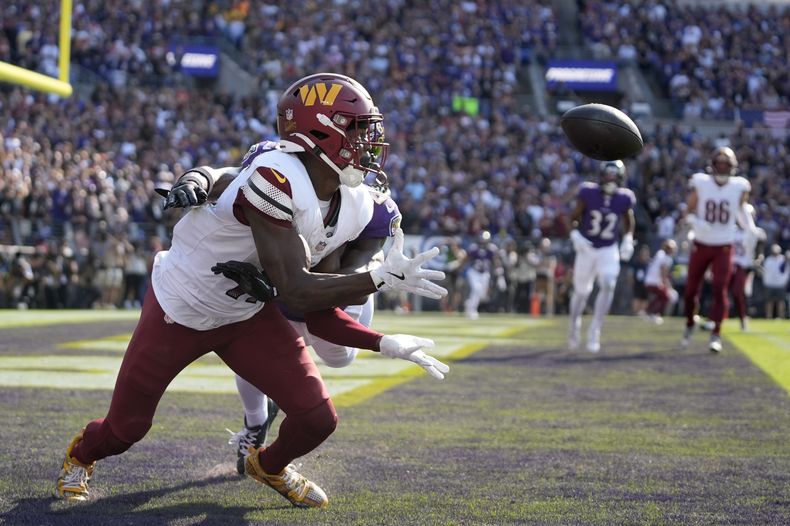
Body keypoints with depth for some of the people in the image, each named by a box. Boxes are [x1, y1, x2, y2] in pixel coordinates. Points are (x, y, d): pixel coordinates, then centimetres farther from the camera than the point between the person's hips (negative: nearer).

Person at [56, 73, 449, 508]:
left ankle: (269, 466, 30)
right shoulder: (275, 178, -35)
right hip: (178, 312, -6)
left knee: (317, 418, -6)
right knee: (126, 429, 8)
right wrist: (382, 278, -34)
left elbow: (316, 309, -1)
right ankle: (82, 454, 46)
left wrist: (383, 344, -9)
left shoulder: (353, 209, -9)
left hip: (248, 316, 6)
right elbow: (295, 293, -34)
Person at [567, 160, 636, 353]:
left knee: (608, 285, -22)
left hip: (609, 250, 0)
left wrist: (628, 241, -3)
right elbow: (575, 217, -3)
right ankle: (574, 325, 38)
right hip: (586, 248, 0)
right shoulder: (588, 193, -15)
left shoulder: (624, 198, -9)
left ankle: (594, 331, -15)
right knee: (581, 292, 10)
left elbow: (629, 221, 10)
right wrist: (575, 234, -19)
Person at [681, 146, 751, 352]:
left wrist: (751, 228, -2)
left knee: (719, 290, -9)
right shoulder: (700, 184, -8)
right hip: (701, 245, 1)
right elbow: (689, 212, -1)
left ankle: (716, 335, -5)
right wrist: (697, 223, -22)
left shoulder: (739, 187, -5)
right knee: (691, 289, 7)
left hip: (723, 248, 0)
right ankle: (690, 324, 32)